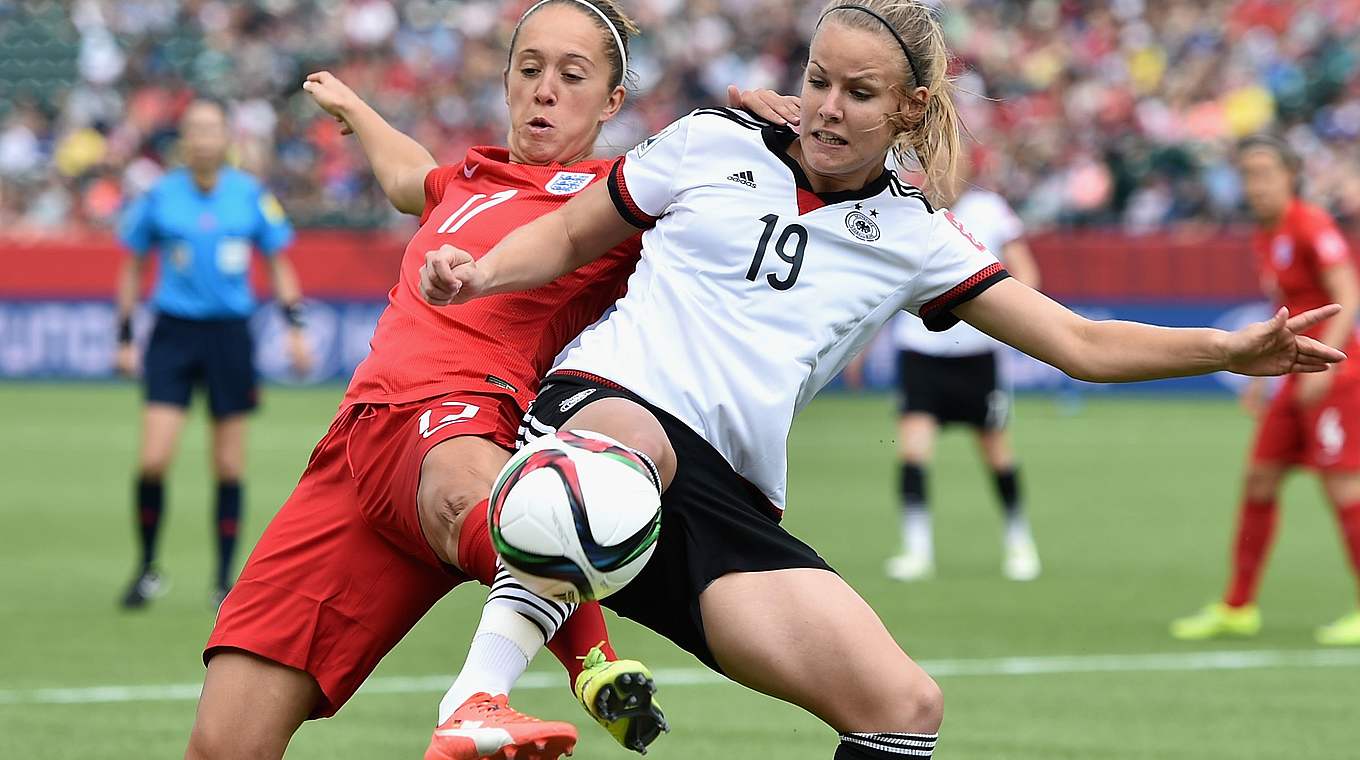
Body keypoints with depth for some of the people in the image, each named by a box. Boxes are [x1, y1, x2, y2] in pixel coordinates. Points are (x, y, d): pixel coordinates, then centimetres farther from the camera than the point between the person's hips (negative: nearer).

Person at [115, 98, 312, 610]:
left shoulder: (251, 196, 0)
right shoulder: (159, 197, -1)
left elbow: (279, 264, 10)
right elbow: (132, 268, 9)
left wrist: (295, 327, 0)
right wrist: (125, 339, 6)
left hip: (230, 334, 1)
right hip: (174, 332, -1)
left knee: (229, 467, 2)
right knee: (153, 460, -11)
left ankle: (225, 580, 13)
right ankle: (147, 569, 6)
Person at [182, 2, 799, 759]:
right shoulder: (468, 180, 32)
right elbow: (409, 176, 55)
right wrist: (352, 108, 73)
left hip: (459, 416, -5)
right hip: (360, 434, 6)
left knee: (463, 486, -48)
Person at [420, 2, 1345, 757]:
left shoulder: (913, 236, 16)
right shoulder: (712, 145, 12)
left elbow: (1079, 343, 14)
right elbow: (570, 236, 21)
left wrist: (1231, 349, 2)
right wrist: (478, 273, 1)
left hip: (734, 504, 4)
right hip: (601, 398, -3)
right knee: (630, 441, -44)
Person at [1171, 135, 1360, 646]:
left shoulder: (1312, 226, -13)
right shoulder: (1264, 239, 14)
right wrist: (1262, 375, 21)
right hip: (1298, 380, 9)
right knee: (1259, 481, 8)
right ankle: (1237, 608, 16)